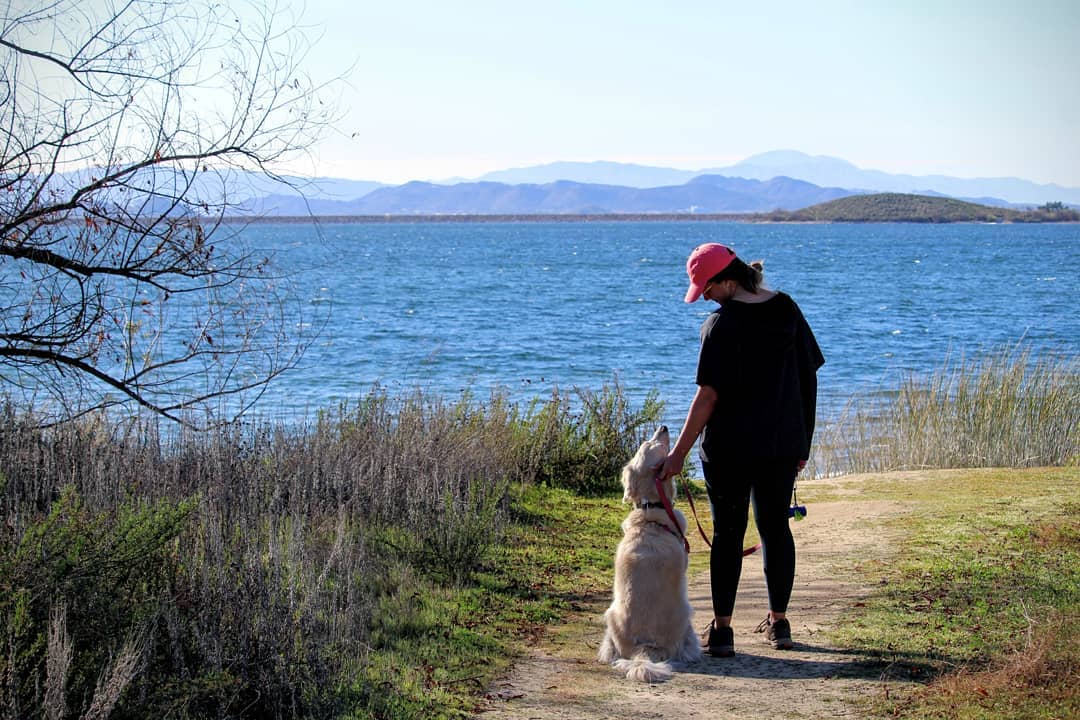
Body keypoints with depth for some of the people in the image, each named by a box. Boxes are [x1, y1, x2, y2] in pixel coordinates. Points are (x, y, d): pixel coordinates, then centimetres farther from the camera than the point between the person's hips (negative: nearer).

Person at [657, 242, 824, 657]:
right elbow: (808, 378, 8)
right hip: (783, 443, 5)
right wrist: (802, 443, 16)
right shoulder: (788, 311, 3)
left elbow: (709, 394, -17)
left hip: (730, 447, -5)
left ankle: (721, 629, 7)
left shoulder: (722, 324, -15)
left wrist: (679, 452, -13)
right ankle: (778, 623, 22)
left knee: (728, 532, 3)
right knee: (775, 527, 14)